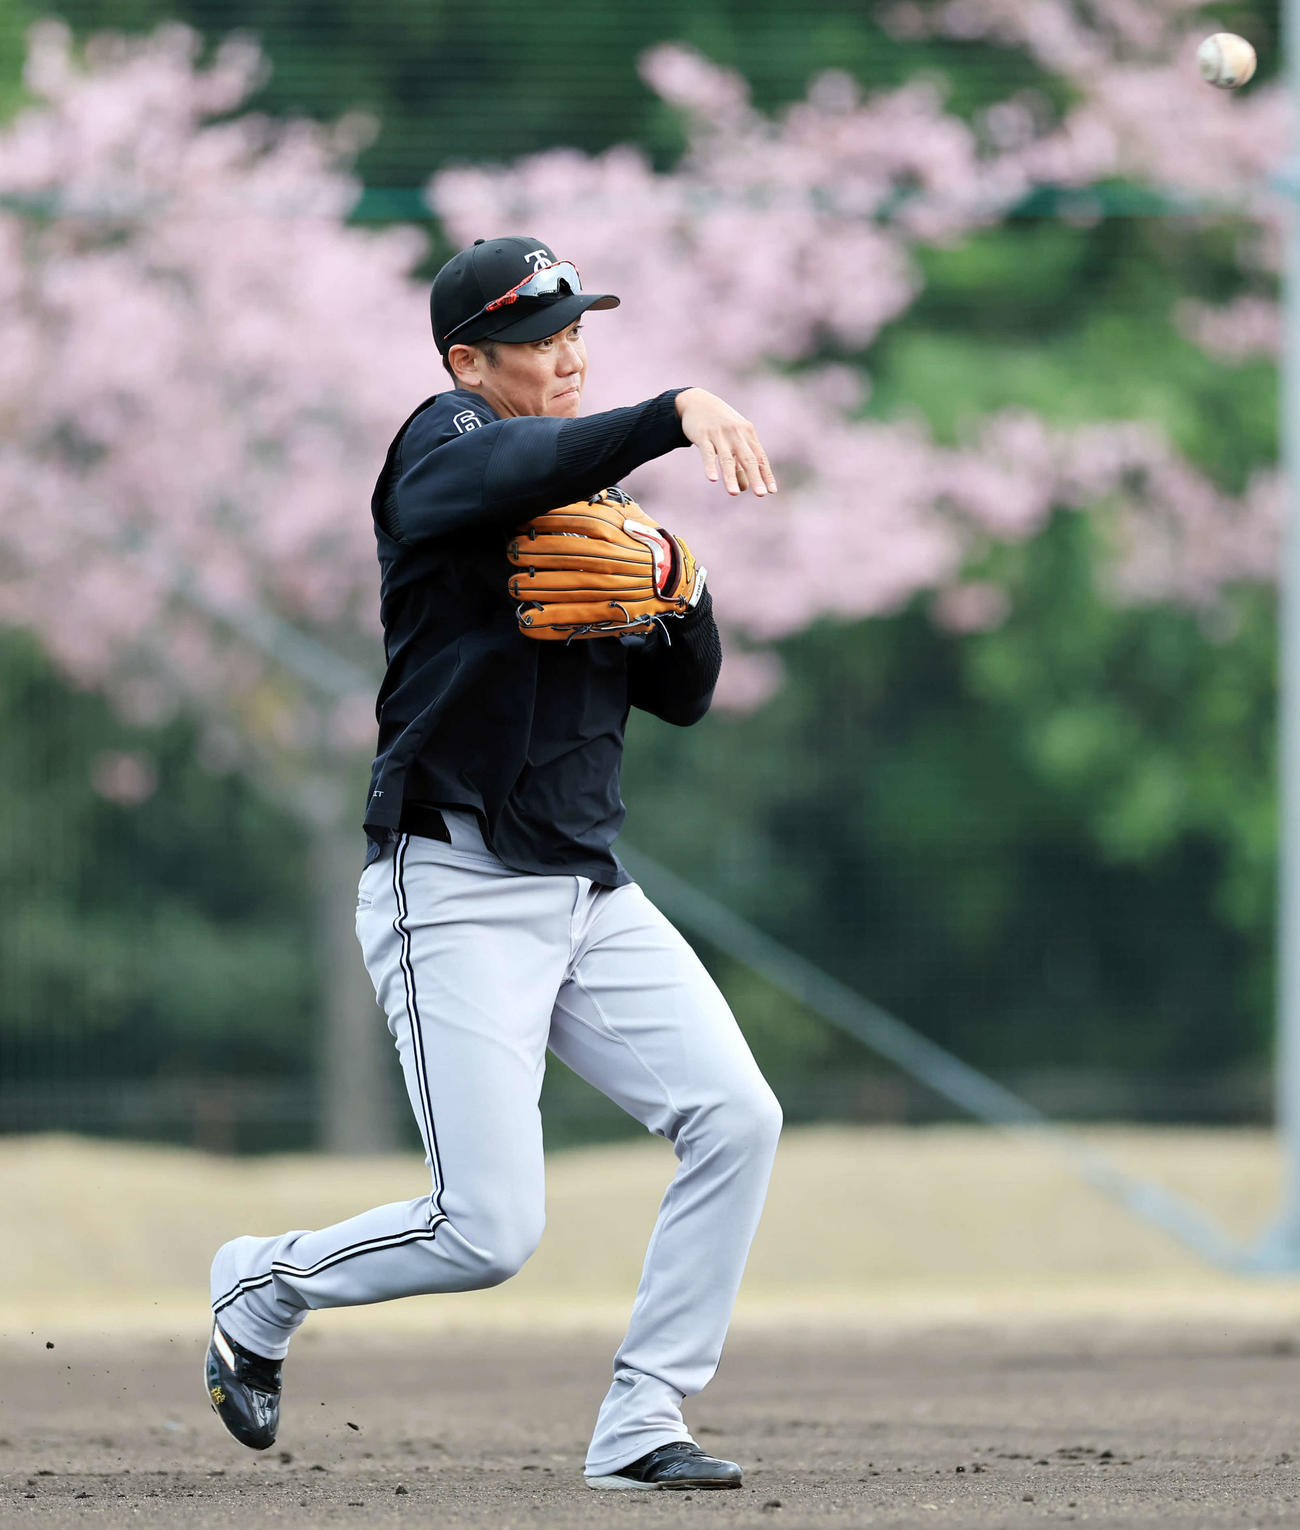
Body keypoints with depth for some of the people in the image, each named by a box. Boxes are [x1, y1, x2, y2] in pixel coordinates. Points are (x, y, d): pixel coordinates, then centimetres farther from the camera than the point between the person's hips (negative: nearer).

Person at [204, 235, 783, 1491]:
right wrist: (680, 411, -47)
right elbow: (528, 463, -32)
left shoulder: (590, 509, 17)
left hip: (591, 893, 8)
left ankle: (639, 1427, -2)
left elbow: (682, 694, 17)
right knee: (490, 1232, -11)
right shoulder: (445, 446, -6)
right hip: (457, 894, -8)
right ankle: (261, 1289, 17)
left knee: (736, 1120, -10)